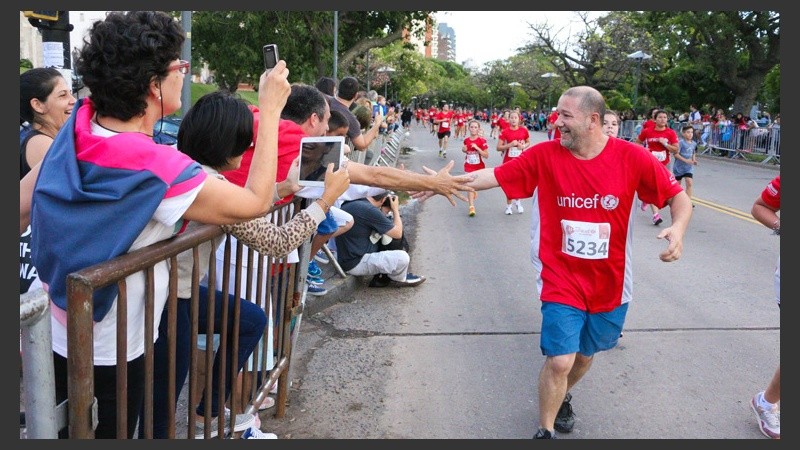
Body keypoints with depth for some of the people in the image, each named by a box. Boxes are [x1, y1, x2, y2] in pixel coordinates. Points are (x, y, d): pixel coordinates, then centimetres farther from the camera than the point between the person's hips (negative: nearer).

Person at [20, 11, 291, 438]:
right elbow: (255, 202, -18)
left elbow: (20, 210, 0)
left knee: (57, 430, 25)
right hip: (109, 353, -5)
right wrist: (270, 110, -14)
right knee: (113, 432, 18)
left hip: (50, 333, 6)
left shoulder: (73, 130, -10)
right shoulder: (160, 171, -29)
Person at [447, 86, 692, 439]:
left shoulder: (631, 157, -13)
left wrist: (678, 228, -25)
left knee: (585, 354, 21)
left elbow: (679, 197, -6)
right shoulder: (544, 155, -12)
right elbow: (493, 176, -9)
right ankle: (545, 431, 16)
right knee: (559, 360, -10)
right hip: (562, 281, -2)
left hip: (610, 283, 2)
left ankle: (562, 398, 54)